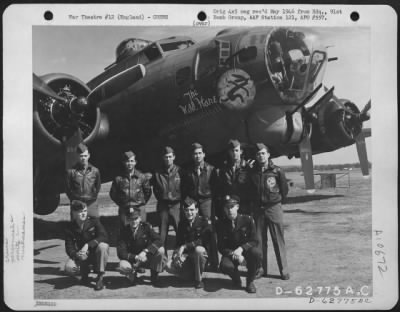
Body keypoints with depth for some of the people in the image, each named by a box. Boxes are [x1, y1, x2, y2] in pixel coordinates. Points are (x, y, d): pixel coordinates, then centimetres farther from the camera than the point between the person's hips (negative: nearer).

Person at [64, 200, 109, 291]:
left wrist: (88, 245, -33)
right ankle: (84, 272, 9)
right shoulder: (70, 228, -3)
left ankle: (100, 277, -20)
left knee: (102, 246, -36)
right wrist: (76, 254, -31)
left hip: (96, 253, -1)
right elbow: (69, 247, -7)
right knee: (69, 268, -28)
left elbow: (104, 237, -21)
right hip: (82, 256, 1)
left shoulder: (94, 221, -8)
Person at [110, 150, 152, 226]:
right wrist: (121, 204, 6)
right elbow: (113, 194, 11)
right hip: (124, 210, 0)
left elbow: (148, 192, 11)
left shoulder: (142, 177, 0)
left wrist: (141, 203, 5)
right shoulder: (118, 178, 0)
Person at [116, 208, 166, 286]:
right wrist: (135, 257, -32)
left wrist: (145, 251, -37)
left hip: (146, 258, 1)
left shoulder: (146, 227, -10)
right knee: (123, 267, -35)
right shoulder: (124, 231, -11)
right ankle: (133, 273, 4)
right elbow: (121, 253, -17)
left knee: (160, 250, -28)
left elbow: (158, 240, -22)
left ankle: (154, 276, -2)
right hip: (131, 259, -1)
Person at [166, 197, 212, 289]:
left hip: (202, 254, -4)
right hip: (186, 255, 4)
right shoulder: (182, 223, 6)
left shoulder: (205, 221, -8)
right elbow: (178, 243, 4)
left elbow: (203, 241, -21)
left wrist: (185, 246, -27)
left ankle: (199, 279, -17)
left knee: (198, 249, -39)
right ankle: (194, 274, 2)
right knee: (170, 266, -21)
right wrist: (177, 253, -18)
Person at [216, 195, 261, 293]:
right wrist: (233, 254, -24)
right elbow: (221, 247, -6)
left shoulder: (247, 219, -9)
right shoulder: (221, 223, -7)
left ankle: (250, 281, -8)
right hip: (230, 253, 0)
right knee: (225, 266, -34)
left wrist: (241, 249, -27)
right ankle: (236, 279, 6)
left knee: (256, 252, -35)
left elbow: (254, 241, -10)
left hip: (246, 250, 0)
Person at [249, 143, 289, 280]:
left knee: (278, 240, 0)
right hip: (258, 209, 3)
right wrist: (256, 201, 9)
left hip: (274, 208, -3)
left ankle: (284, 270, 6)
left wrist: (277, 201, 9)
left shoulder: (277, 171, -5)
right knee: (259, 240, 6)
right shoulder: (253, 172, 2)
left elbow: (284, 190, 5)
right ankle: (261, 269, 15)